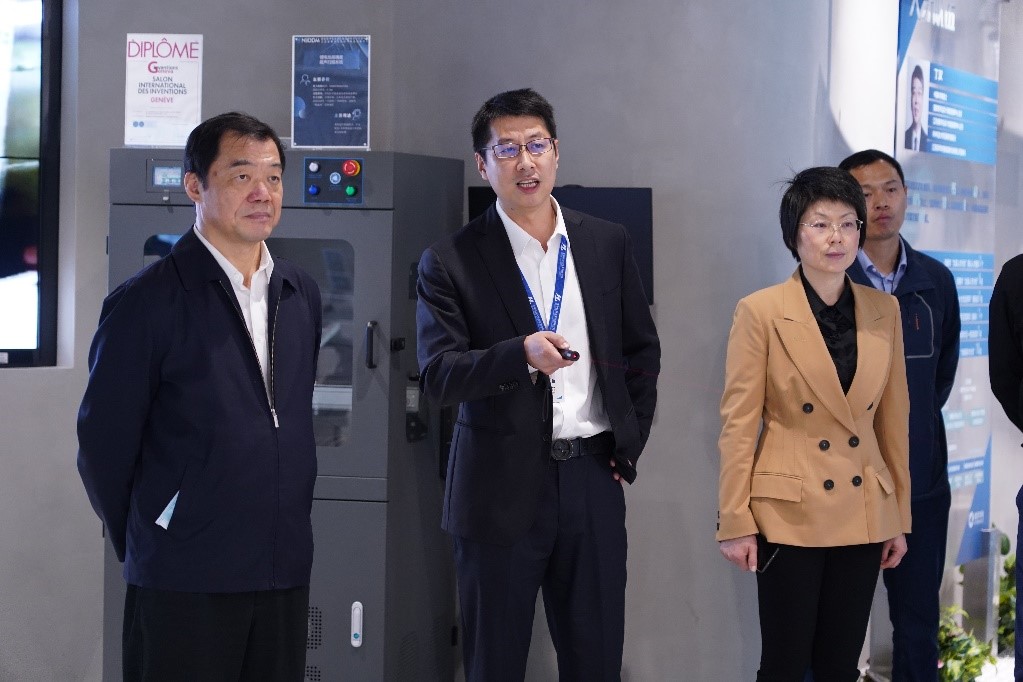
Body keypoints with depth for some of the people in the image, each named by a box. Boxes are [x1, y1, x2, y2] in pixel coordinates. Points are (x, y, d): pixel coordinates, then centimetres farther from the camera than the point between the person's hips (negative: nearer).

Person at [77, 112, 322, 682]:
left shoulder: (302, 295, 10)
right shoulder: (148, 302, -8)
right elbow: (104, 441, -5)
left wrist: (287, 535, 15)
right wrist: (144, 544, 4)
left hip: (285, 571, 5)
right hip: (185, 583, -5)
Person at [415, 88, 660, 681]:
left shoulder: (608, 245, 8)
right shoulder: (451, 262, -4)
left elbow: (643, 350, 17)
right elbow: (438, 376, -13)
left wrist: (629, 446, 9)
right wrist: (521, 355, -29)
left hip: (593, 478, 3)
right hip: (501, 490, -2)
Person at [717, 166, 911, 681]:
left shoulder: (884, 311, 5)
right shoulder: (760, 312, -8)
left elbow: (893, 420, 10)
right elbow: (738, 424, -8)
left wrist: (899, 515, 11)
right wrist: (735, 522, -9)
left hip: (864, 514, 4)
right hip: (790, 513, -4)